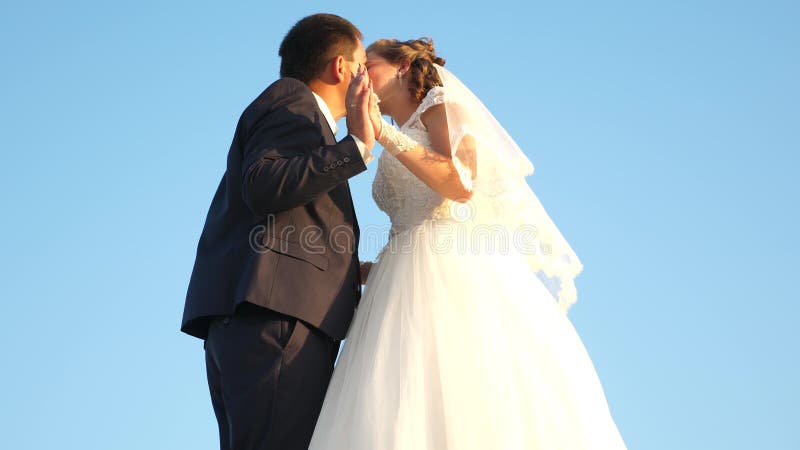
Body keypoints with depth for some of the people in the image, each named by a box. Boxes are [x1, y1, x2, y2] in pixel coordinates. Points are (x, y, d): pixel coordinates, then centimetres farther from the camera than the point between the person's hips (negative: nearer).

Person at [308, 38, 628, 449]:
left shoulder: (441, 101, 11)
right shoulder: (398, 154, 32)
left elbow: (460, 184, -9)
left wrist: (382, 133, -10)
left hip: (456, 275, -6)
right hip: (408, 285, 6)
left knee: (464, 416, -21)